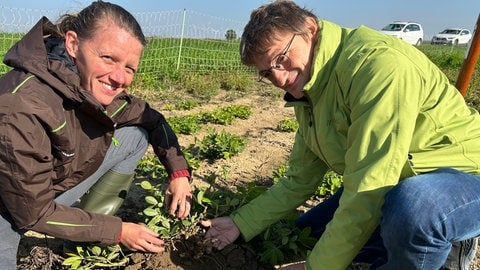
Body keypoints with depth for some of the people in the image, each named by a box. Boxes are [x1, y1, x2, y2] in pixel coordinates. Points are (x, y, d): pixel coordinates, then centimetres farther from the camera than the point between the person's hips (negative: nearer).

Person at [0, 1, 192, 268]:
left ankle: (87, 232, 3)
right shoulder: (23, 109, -36)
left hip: (58, 186, 7)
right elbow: (34, 214, -26)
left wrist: (179, 172, -9)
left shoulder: (98, 90, -16)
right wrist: (118, 231, -19)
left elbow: (153, 120, 2)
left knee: (137, 135, -3)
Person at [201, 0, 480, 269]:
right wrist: (241, 223, 5)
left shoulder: (377, 62, -29)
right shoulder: (310, 94, 1)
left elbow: (369, 190, -31)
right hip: (395, 186, 8)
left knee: (411, 206, -40)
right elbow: (300, 179, 7)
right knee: (312, 229, 10)